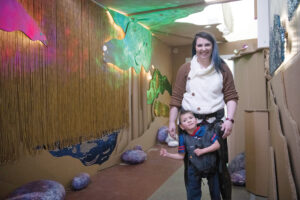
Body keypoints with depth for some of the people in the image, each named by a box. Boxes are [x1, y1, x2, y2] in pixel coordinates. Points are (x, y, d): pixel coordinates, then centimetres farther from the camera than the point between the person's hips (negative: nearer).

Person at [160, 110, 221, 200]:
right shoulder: (183, 137, -14)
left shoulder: (206, 130, -17)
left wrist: (203, 150, -22)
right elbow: (181, 156, -6)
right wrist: (168, 154, -17)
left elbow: (217, 145, -16)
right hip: (195, 170, 0)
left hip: (211, 167, 1)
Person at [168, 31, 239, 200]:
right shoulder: (185, 69, 5)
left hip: (215, 121, 0)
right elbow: (176, 98, 3)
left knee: (220, 166, 8)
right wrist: (172, 121, -2)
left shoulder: (223, 69, 6)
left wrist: (230, 119, -8)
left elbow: (231, 96, 4)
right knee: (190, 166, 10)